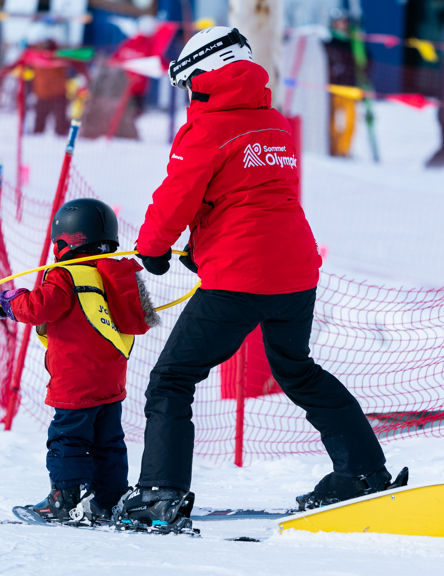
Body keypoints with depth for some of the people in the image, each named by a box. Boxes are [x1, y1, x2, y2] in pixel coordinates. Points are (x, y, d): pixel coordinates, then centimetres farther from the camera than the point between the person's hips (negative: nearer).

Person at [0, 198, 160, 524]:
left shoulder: (66, 278, -14)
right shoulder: (115, 275, 11)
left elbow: (37, 308, -21)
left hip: (77, 384, -8)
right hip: (112, 381, 8)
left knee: (67, 439, -2)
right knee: (108, 442, 13)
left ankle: (68, 499, -5)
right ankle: (112, 499, 14)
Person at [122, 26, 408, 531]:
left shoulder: (207, 129, -8)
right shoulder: (277, 126, 15)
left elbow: (175, 200, -7)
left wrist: (152, 248, 12)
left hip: (236, 279, -7)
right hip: (297, 271, 7)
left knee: (172, 379, 0)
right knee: (297, 371, 27)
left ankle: (161, 493, -11)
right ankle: (365, 469, 26)